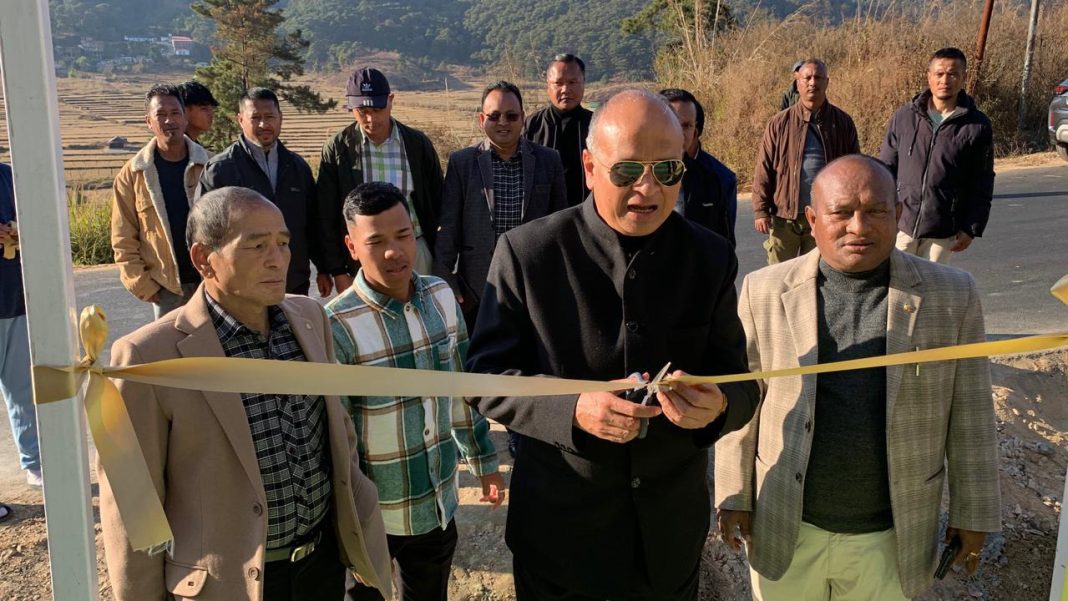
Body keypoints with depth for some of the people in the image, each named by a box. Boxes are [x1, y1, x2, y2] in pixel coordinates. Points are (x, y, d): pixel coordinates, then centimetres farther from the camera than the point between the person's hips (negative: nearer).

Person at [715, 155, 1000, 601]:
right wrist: (734, 496, 1)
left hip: (890, 538, 0)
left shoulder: (951, 296, -7)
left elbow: (968, 413, 0)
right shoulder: (765, 292, -8)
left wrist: (972, 512, 5)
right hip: (786, 531, 0)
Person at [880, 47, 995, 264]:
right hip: (900, 224, 1)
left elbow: (982, 185, 1)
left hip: (942, 232, -1)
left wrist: (972, 229, -2)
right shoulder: (904, 117, 1)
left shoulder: (977, 126, -2)